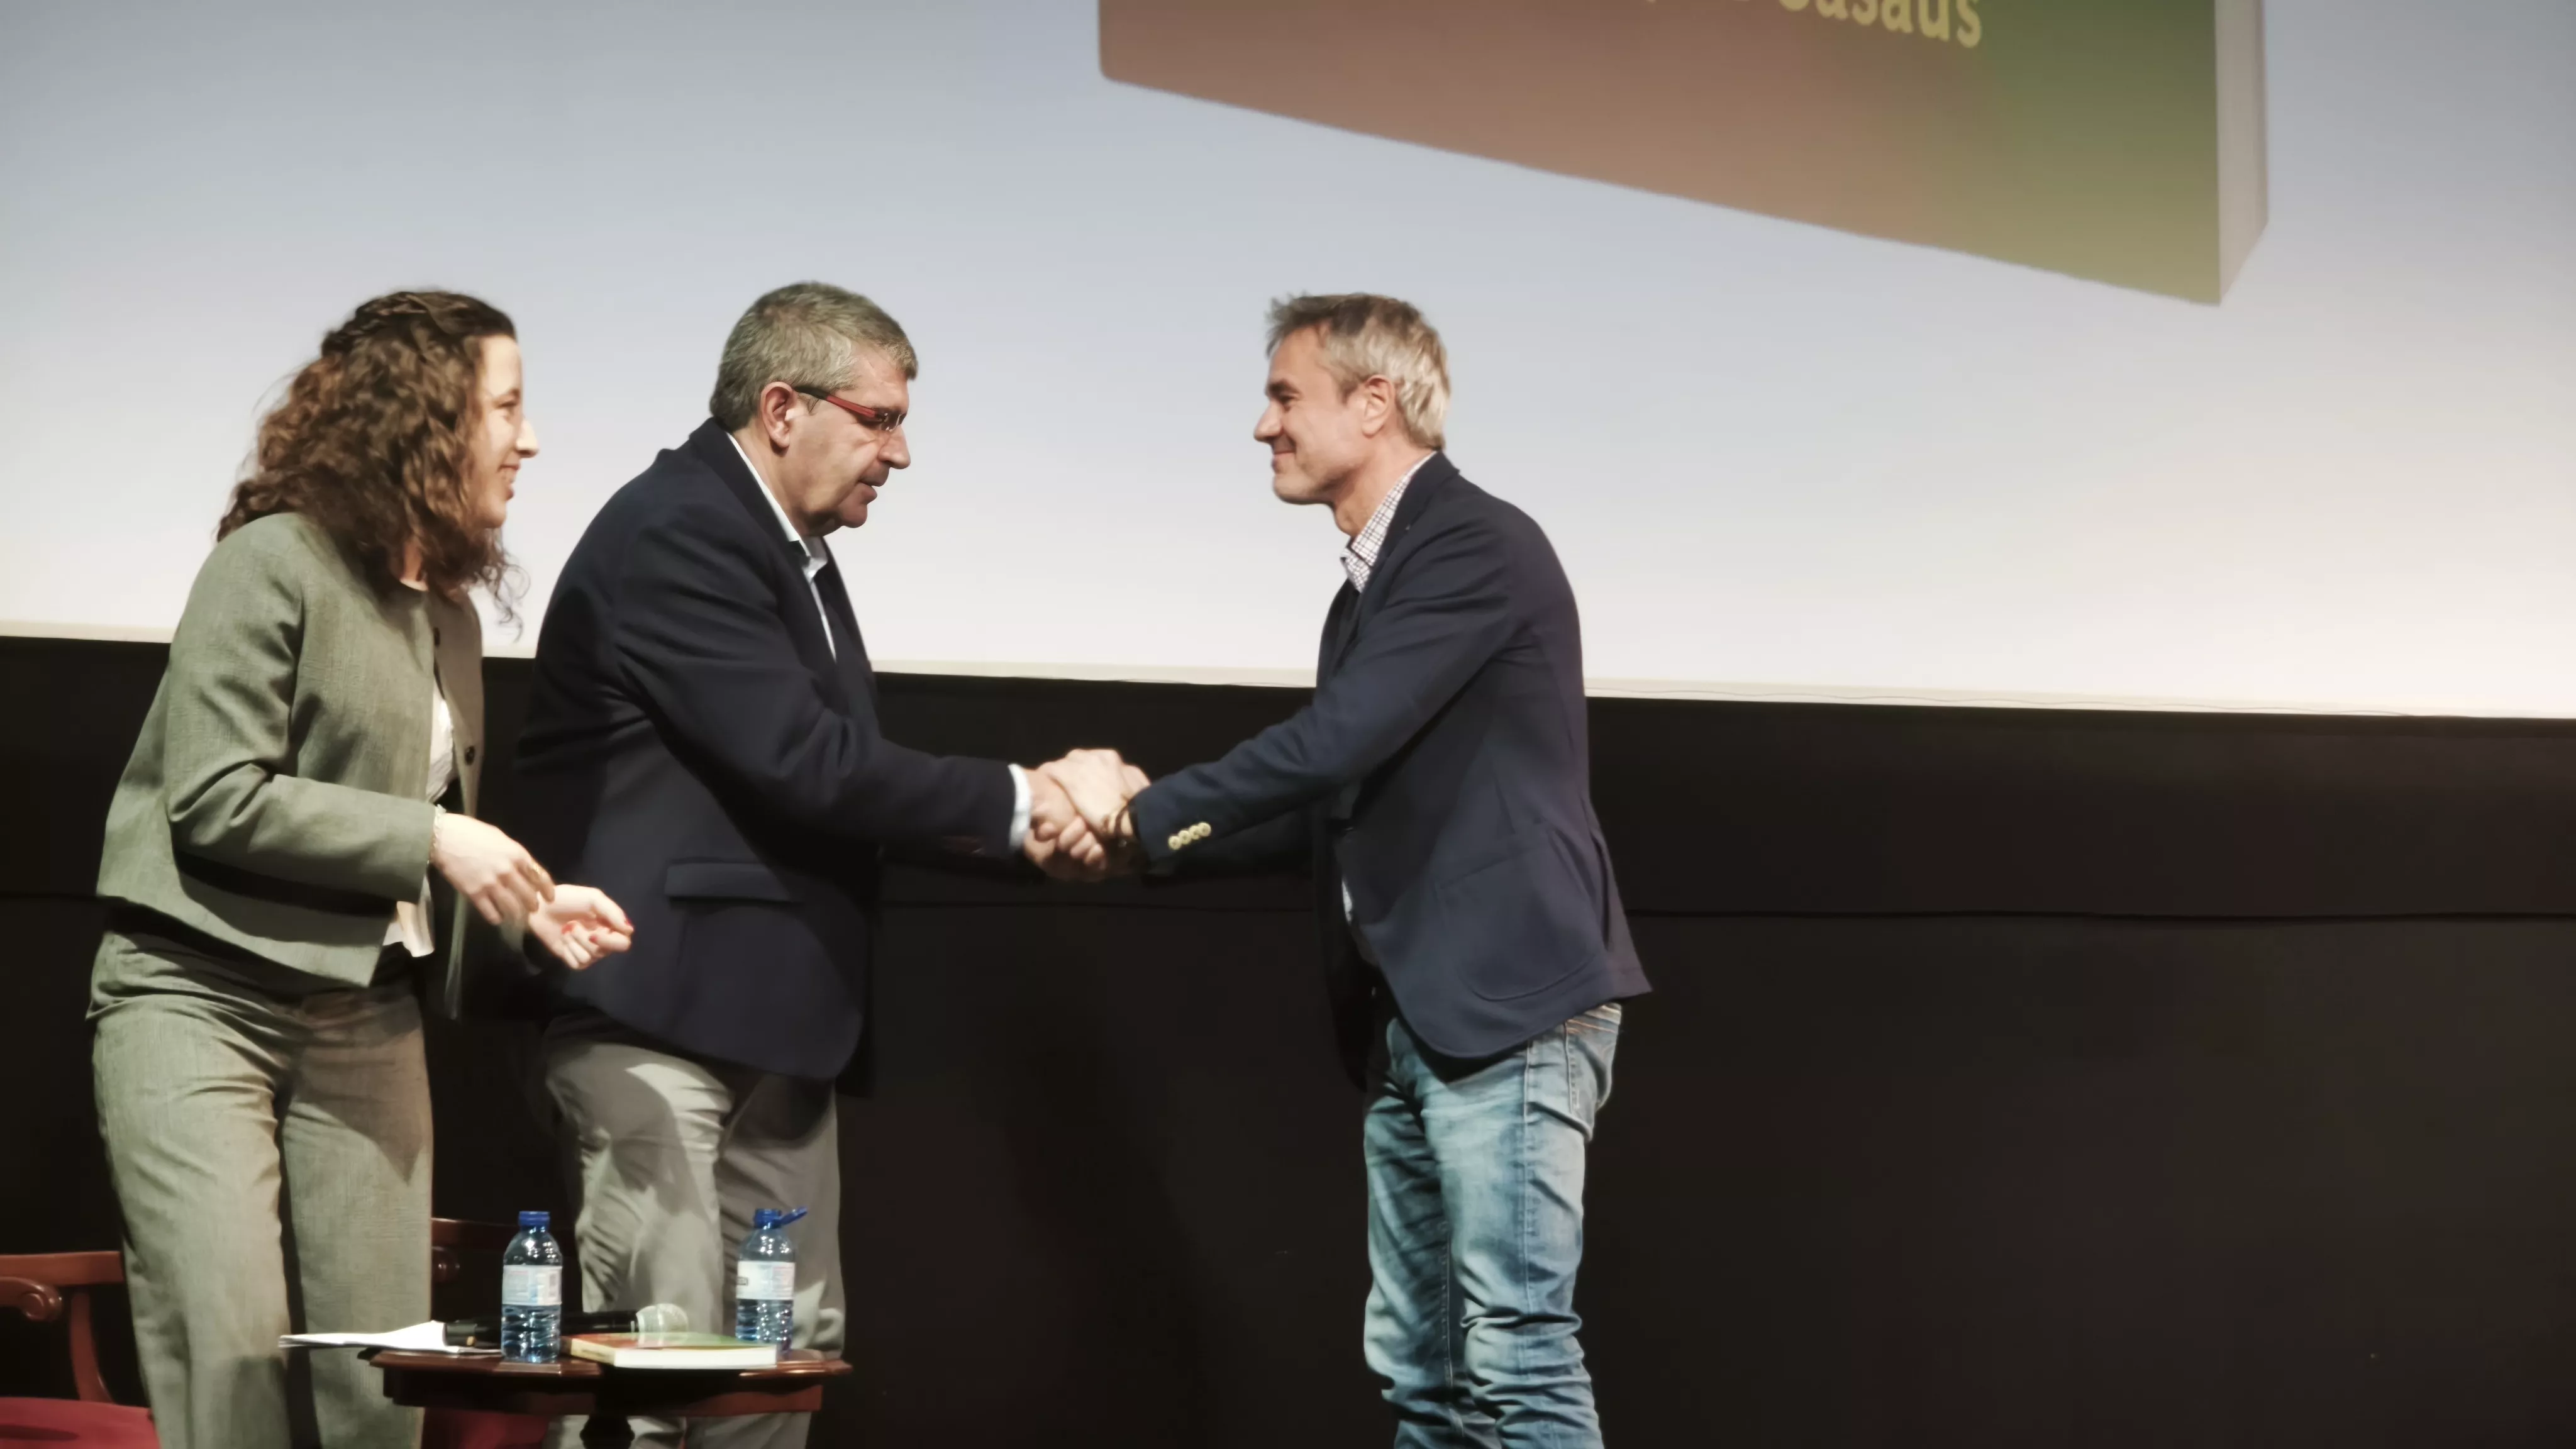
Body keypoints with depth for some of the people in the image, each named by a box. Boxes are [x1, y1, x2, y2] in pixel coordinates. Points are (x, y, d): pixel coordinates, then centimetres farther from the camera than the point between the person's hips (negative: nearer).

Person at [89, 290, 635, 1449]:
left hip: (365, 1023, 7)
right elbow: (215, 799, -16)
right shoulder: (273, 562, -7)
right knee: (232, 1356, -14)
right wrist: (429, 838, -15)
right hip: (203, 1000, -7)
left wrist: (528, 907, 6)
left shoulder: (449, 615, 16)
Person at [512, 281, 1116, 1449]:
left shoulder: (790, 551, 16)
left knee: (788, 1352, 10)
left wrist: (1025, 818, -1)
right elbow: (805, 760, -22)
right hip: (660, 1013, -10)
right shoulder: (675, 533, -15)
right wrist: (1013, 802, -13)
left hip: (774, 1019, 10)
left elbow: (842, 777, 13)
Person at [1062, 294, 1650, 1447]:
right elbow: (1335, 806, 21)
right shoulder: (1374, 583, 18)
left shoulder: (1477, 546, -11)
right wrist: (1153, 837, 9)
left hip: (1508, 1008, -10)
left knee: (1516, 1355, -11)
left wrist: (1144, 810, -10)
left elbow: (1335, 742, -20)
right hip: (1414, 1026, 10)